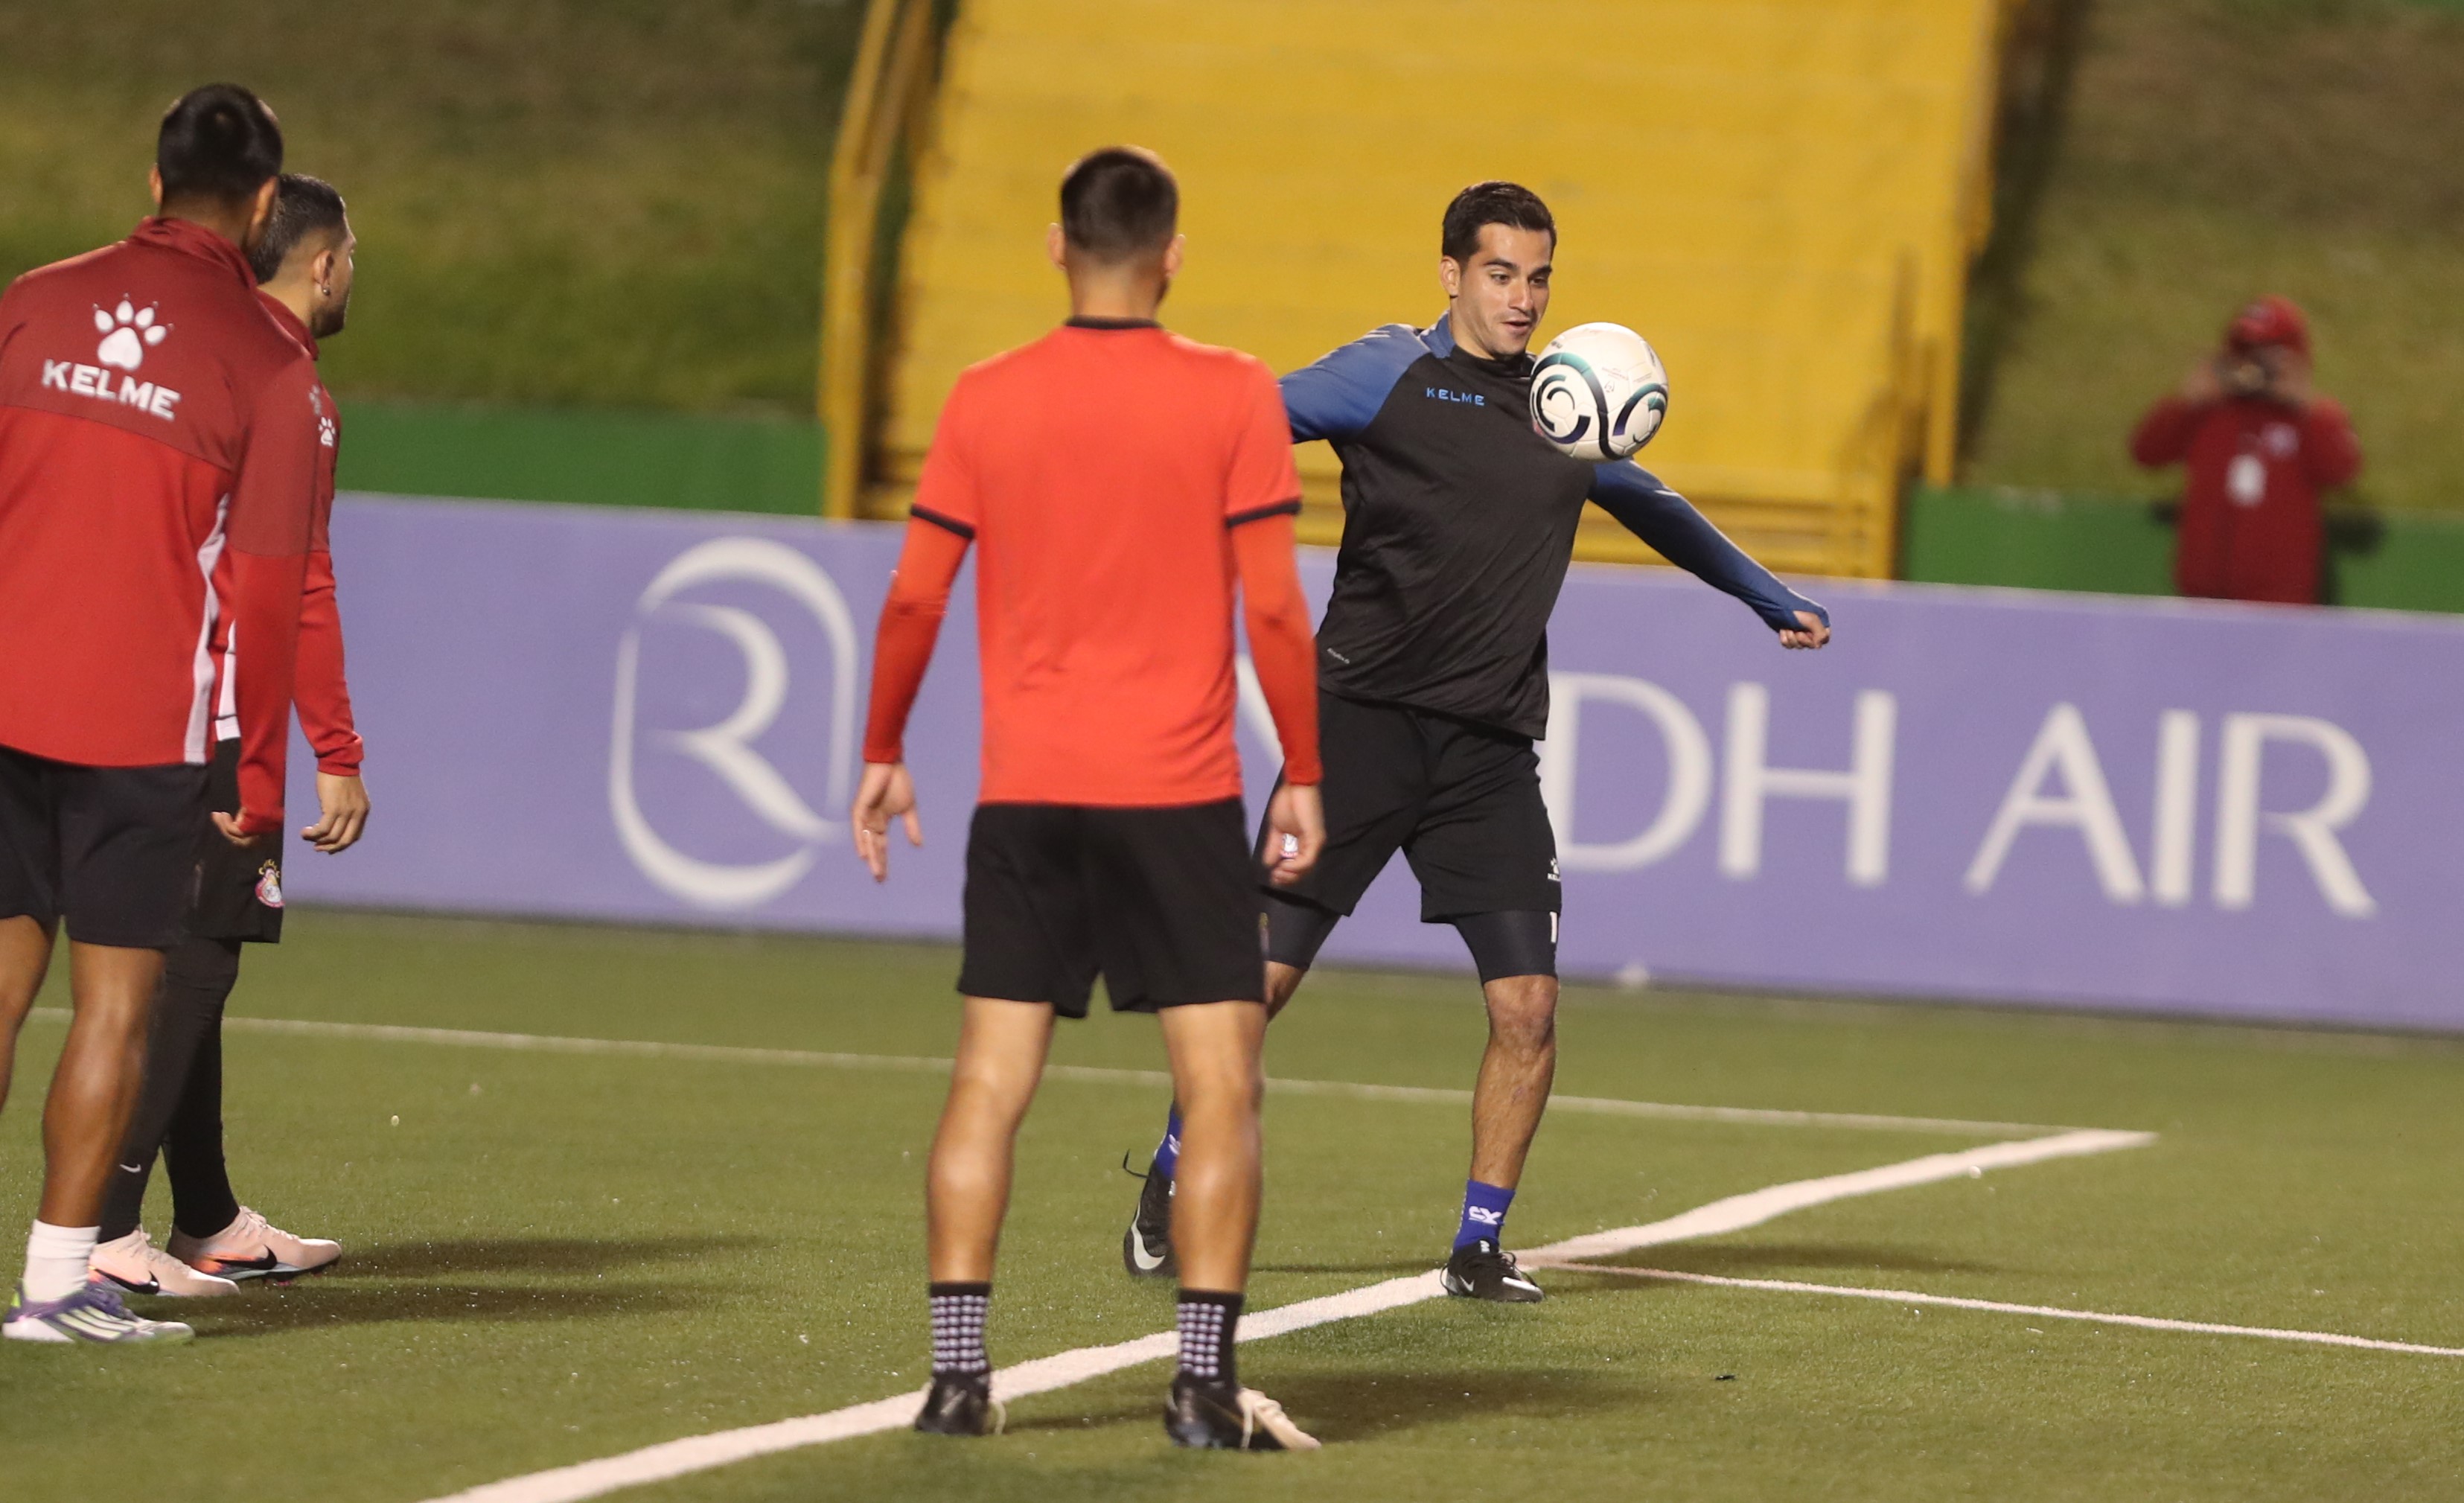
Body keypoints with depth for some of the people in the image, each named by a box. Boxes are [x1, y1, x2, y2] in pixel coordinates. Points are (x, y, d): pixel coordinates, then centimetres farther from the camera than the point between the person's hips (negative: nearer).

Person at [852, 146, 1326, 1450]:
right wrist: (1302, 778, 3)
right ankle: (1205, 1383, -3)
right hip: (1178, 794, -2)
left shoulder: (986, 402, 2)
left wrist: (881, 753, 17)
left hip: (1024, 796, 2)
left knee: (988, 1083, 7)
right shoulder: (1232, 398, -5)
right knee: (1221, 1085, 3)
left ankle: (956, 1372, 2)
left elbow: (913, 598, 4)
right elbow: (1274, 610, -6)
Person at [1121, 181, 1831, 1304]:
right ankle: (1169, 1191, 14)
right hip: (1364, 718, -4)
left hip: (1491, 749, 4)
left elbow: (1660, 512, 33)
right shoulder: (1390, 374, 1)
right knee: (1262, 971, -5)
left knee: (1527, 1006, -6)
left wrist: (1772, 601, 43)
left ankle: (1479, 1245, 9)